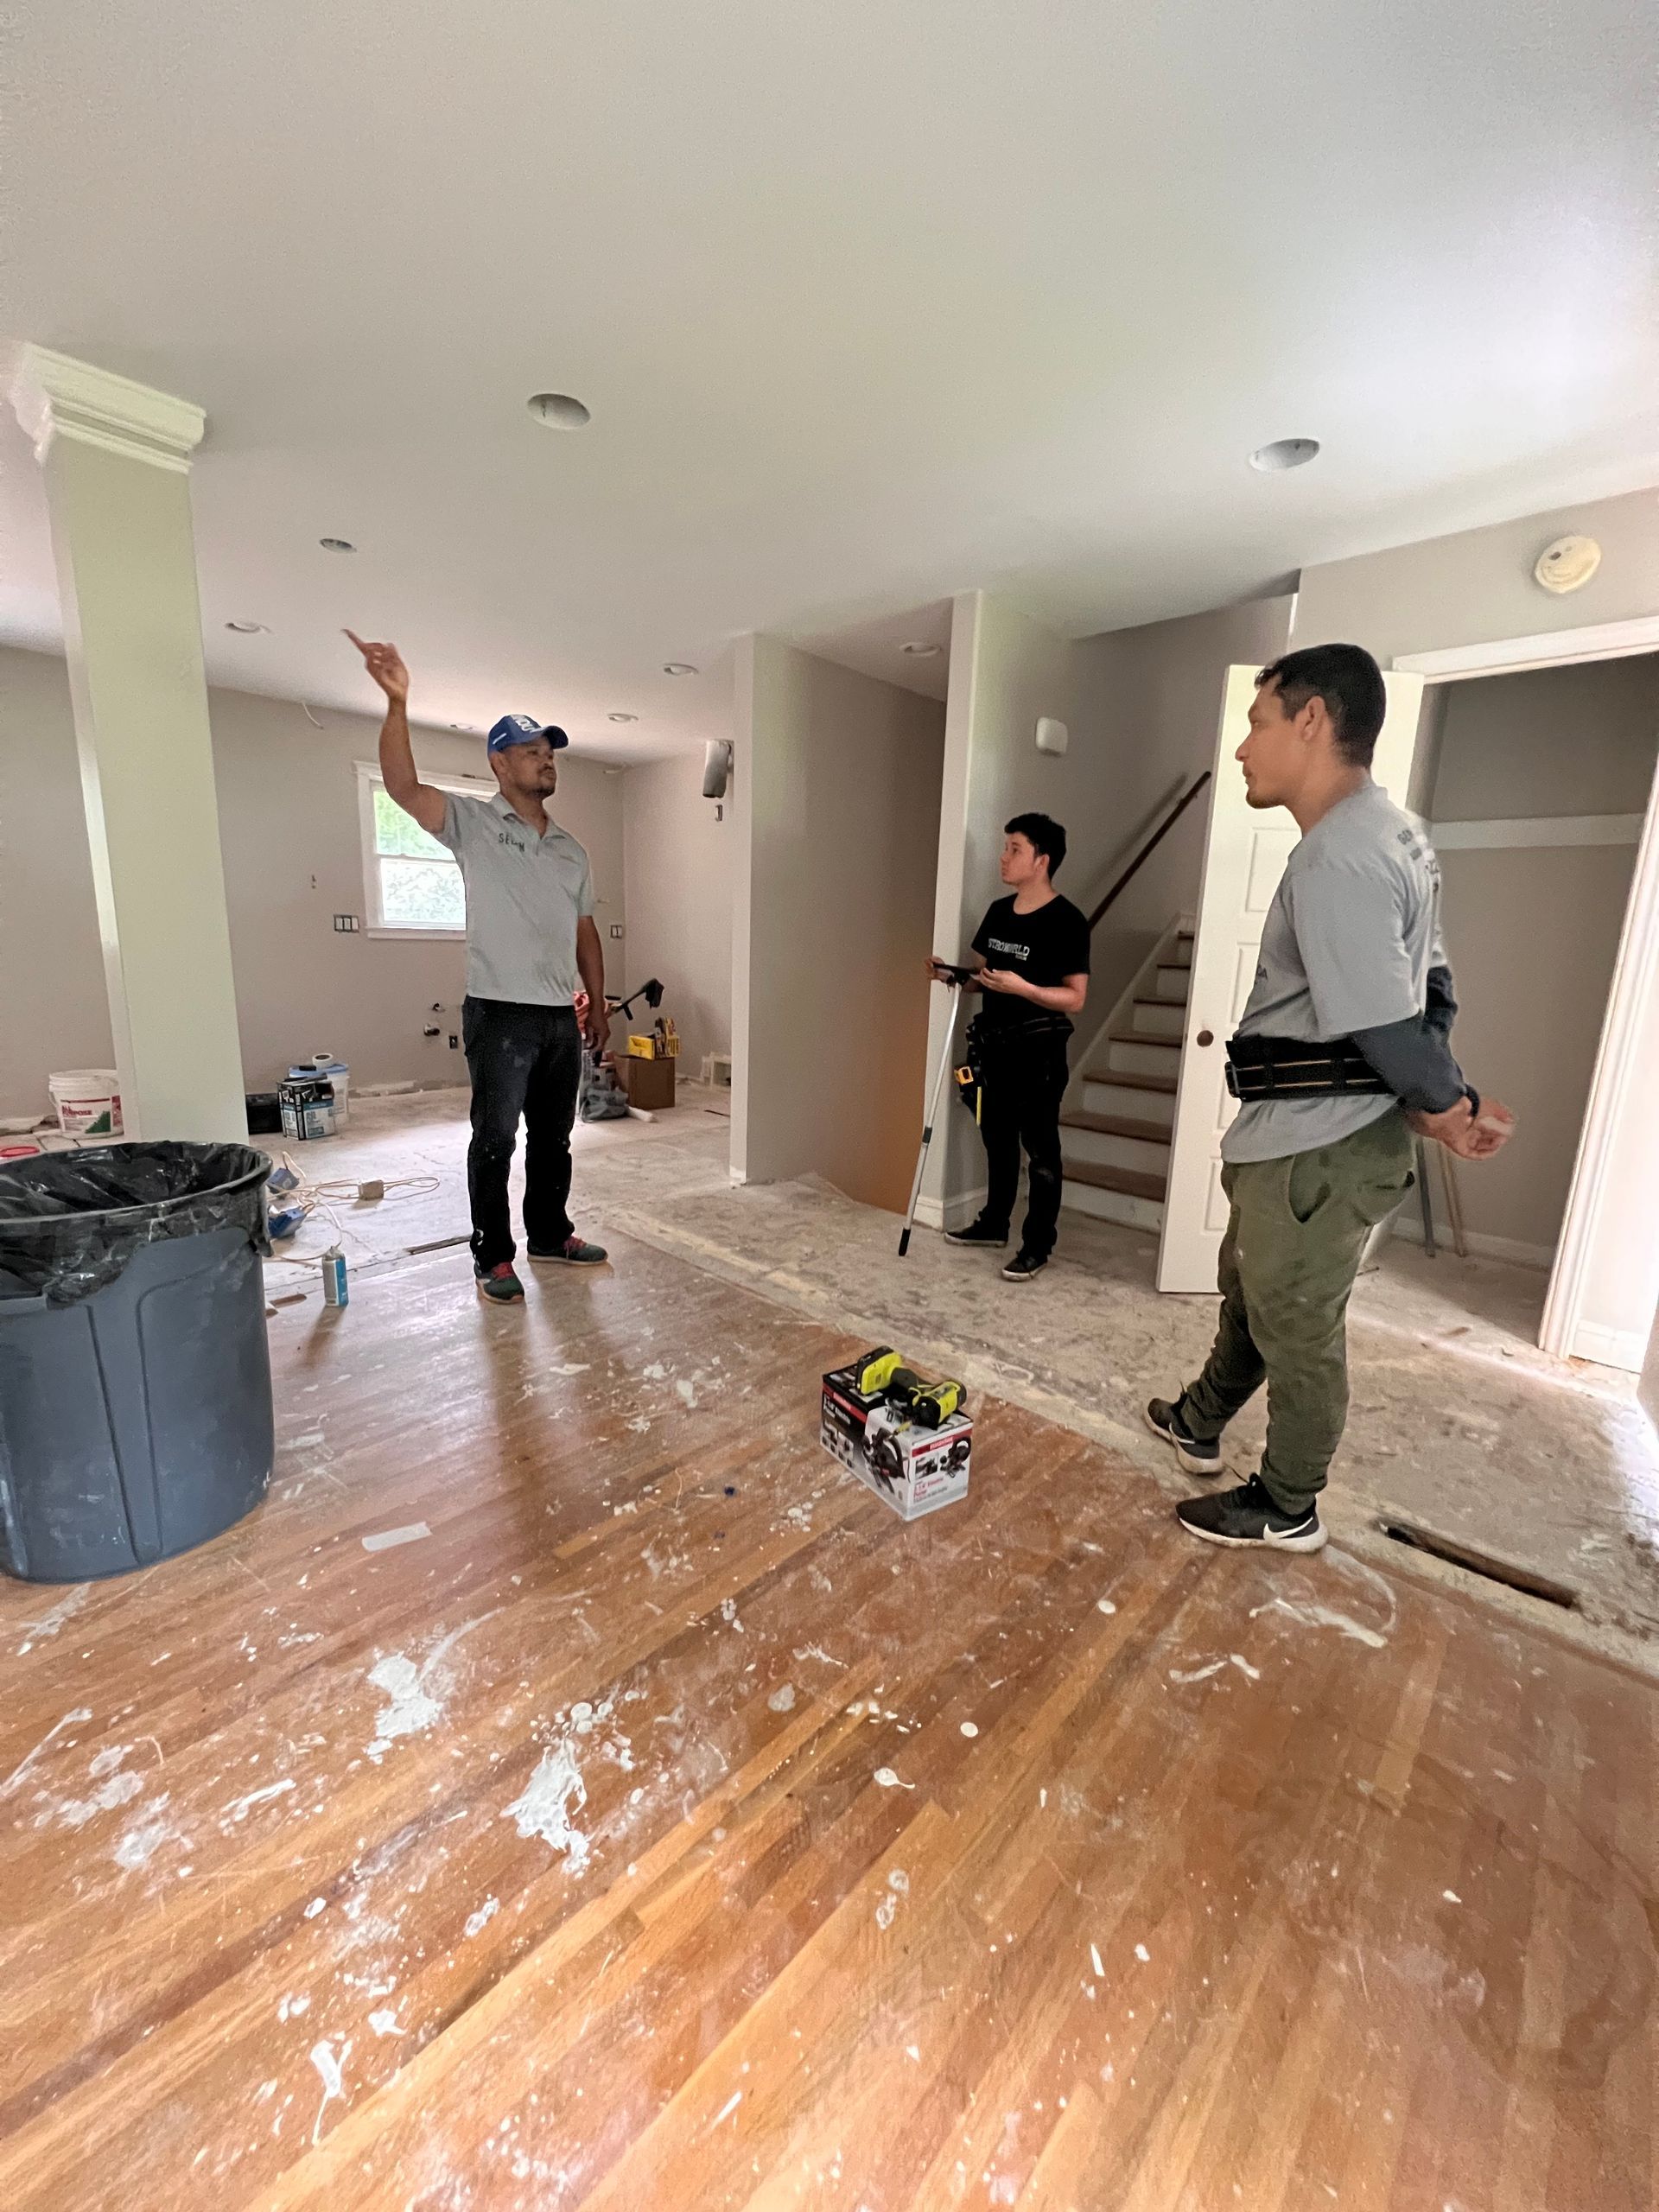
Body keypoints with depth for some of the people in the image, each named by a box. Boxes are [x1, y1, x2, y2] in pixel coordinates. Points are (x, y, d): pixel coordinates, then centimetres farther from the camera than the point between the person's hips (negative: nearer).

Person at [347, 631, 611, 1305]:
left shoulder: (570, 848, 15)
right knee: (495, 1139, 1)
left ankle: (549, 1232, 29)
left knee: (553, 1137, 14)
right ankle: (493, 1256, 13)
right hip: (500, 1014, -6)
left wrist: (597, 1002, 12)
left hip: (560, 1016, 6)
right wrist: (397, 701, -29)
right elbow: (402, 786, -17)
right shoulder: (472, 824, -1)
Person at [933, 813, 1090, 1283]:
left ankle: (1037, 1246, 11)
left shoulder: (1066, 921, -13)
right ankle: (994, 1222, 33)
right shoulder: (999, 911, 9)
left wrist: (1021, 987, -28)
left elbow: (1075, 998, -16)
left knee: (1041, 1149, 1)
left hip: (1039, 1053, -7)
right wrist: (953, 976, 0)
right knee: (997, 1139, 17)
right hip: (996, 1045, 8)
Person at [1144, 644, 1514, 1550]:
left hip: (1314, 1150, -10)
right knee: (1249, 1288, 24)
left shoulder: (1335, 860, -23)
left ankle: (1287, 1509, 30)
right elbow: (1429, 986, 14)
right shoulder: (1387, 829, 12)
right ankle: (1199, 1425, 45)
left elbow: (1385, 1026, -24)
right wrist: (1446, 1104, 9)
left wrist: (1453, 1108, -6)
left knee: (1295, 1325, 8)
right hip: (1313, 1133, 10)